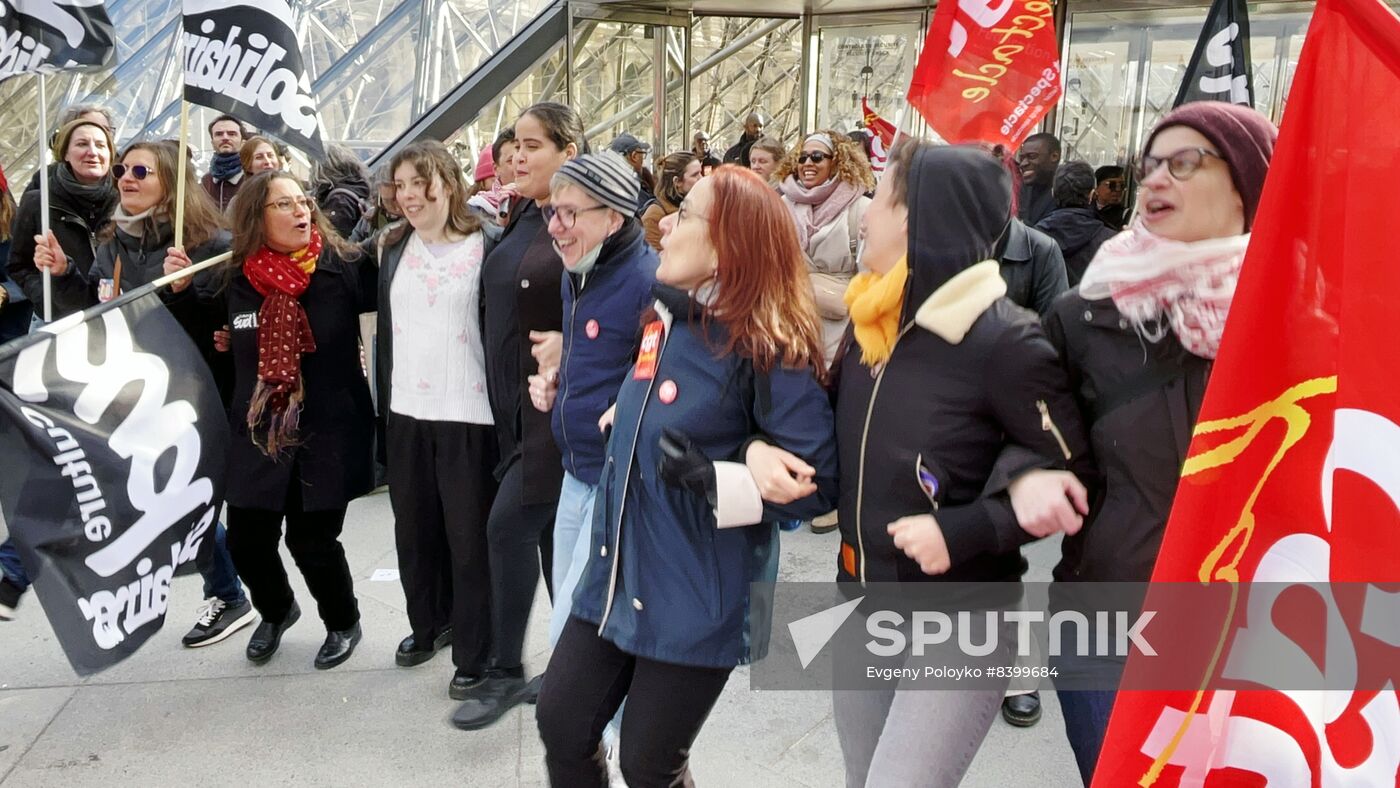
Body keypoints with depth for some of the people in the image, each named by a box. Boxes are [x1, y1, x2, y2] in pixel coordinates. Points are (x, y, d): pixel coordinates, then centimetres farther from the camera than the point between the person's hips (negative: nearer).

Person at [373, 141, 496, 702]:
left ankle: (474, 654, 15)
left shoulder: (485, 248, -8)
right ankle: (429, 623, 36)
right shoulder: (393, 247, 10)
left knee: (470, 535, 2)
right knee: (414, 527, 17)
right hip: (405, 412, 6)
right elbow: (385, 325, 13)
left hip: (468, 414, -6)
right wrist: (383, 401, 10)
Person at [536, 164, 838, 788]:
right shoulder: (663, 319, 5)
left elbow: (817, 484, -20)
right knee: (561, 726, 14)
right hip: (616, 579, 7)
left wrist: (714, 482, -28)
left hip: (696, 603, -7)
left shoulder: (767, 348, -19)